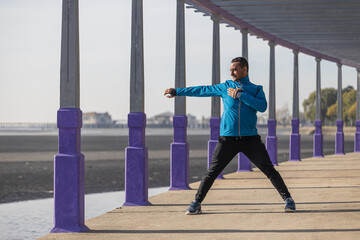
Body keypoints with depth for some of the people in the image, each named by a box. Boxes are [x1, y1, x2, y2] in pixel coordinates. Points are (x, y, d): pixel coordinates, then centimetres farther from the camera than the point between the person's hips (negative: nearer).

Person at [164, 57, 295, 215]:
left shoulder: (256, 89, 7)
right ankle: (196, 204, 6)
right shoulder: (225, 87, 12)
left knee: (269, 170, -4)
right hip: (227, 139, 1)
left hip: (250, 139, -1)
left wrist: (240, 96, -12)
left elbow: (263, 106, -10)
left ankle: (288, 199, 4)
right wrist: (177, 92, 23)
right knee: (212, 172, -2)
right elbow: (202, 90, 19)